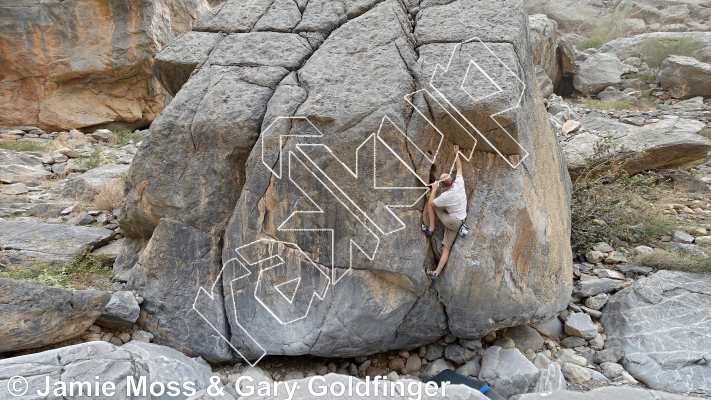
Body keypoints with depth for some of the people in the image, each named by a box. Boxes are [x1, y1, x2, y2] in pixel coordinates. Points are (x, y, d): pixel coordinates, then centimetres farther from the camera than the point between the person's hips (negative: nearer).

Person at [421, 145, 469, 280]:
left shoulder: (446, 196, -26)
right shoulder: (459, 183, -10)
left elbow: (431, 203, -8)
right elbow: (459, 168, 10)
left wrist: (434, 189, 3)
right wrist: (456, 154, 21)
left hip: (451, 221, -7)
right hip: (459, 222, 7)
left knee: (430, 203, 2)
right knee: (446, 248, 5)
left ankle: (431, 228, 6)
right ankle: (436, 273, 1)